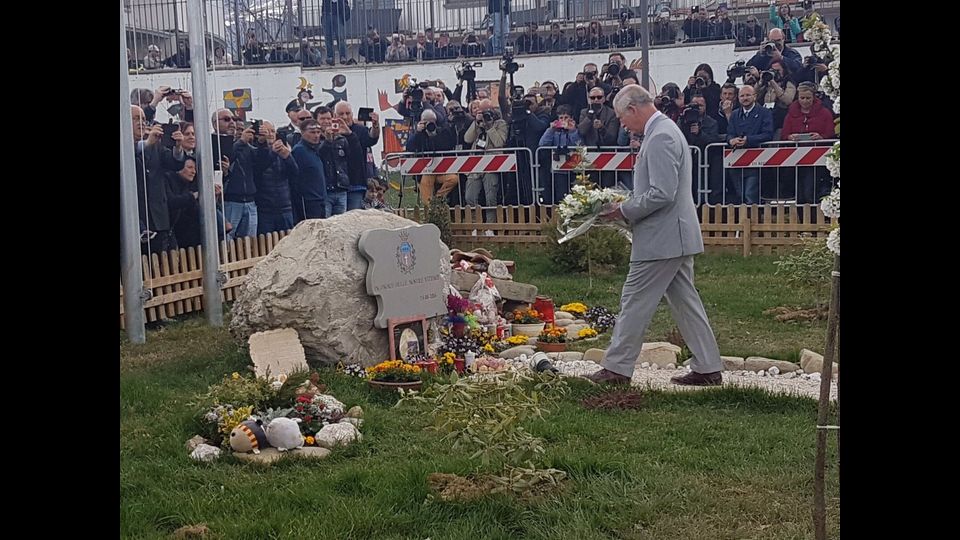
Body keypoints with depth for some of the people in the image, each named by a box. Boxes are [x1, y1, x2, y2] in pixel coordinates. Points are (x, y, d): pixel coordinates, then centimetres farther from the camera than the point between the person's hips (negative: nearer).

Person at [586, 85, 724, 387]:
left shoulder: (660, 138, -18)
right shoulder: (664, 130, 15)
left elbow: (662, 194, -24)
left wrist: (624, 210, -13)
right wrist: (627, 208, 14)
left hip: (661, 239, -10)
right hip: (676, 236, 10)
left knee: (635, 303, -2)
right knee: (684, 300, 12)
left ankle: (617, 368, 7)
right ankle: (708, 368, 15)